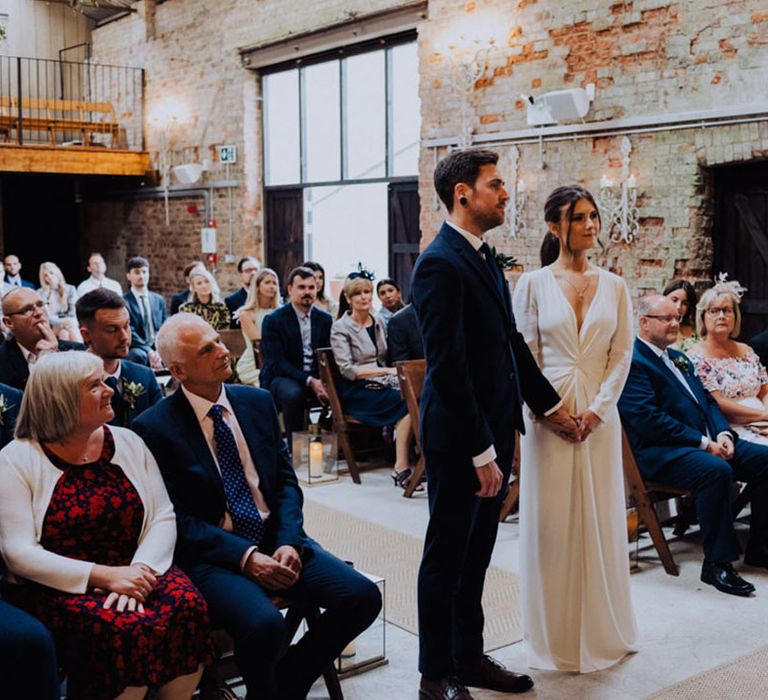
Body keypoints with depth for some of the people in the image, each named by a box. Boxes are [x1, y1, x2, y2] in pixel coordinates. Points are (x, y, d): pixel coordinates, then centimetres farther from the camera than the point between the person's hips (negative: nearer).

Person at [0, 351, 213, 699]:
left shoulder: (128, 442, 8)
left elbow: (163, 518, 3)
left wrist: (140, 568, -17)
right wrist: (103, 576, -20)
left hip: (132, 572, 4)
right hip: (62, 588, -3)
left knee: (187, 606, -26)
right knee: (124, 629, -32)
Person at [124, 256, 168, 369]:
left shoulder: (158, 300, 15)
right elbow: (129, 332, -10)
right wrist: (149, 352, -23)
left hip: (159, 348, 4)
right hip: (137, 349, -4)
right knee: (139, 356, -37)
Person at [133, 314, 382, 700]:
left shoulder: (258, 401, 8)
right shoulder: (154, 428, -7)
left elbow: (286, 480, 9)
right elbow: (174, 517, -9)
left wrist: (288, 542, -9)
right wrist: (244, 557, -18)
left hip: (276, 539, 5)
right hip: (213, 554, -5)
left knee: (363, 596, -14)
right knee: (264, 623, -33)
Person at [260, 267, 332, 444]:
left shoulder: (325, 319, 9)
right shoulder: (273, 320, -6)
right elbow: (276, 363, -13)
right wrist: (309, 381, -24)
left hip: (316, 380, 4)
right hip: (281, 378, -4)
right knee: (293, 394, -37)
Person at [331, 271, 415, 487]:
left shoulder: (379, 322, 17)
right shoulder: (340, 328, -1)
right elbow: (347, 370, -11)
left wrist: (398, 372, -3)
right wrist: (387, 371, -18)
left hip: (382, 385, 5)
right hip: (355, 391, -5)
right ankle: (401, 468, -29)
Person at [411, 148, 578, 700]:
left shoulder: (485, 258, 12)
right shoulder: (440, 264, -18)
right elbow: (448, 366, -22)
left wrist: (549, 404, 18)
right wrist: (480, 452, -21)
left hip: (494, 433, 9)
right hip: (459, 439, -9)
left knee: (476, 552, 18)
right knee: (447, 556, 5)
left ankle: (469, 656, 33)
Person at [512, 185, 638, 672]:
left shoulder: (614, 286, 7)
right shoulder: (533, 284, -1)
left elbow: (622, 354, 3)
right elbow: (525, 356, -2)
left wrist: (598, 409, -8)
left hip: (599, 415, 2)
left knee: (600, 519, 8)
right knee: (551, 522, 3)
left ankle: (602, 631, 24)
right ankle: (556, 638, 16)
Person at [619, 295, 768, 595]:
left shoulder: (678, 358, 22)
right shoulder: (632, 362, -9)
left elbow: (708, 400, 21)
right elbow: (648, 418, -18)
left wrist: (723, 433, -1)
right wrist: (703, 443, -18)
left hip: (709, 442, 9)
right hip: (661, 452, -9)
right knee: (717, 471, -34)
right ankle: (717, 563, -22)